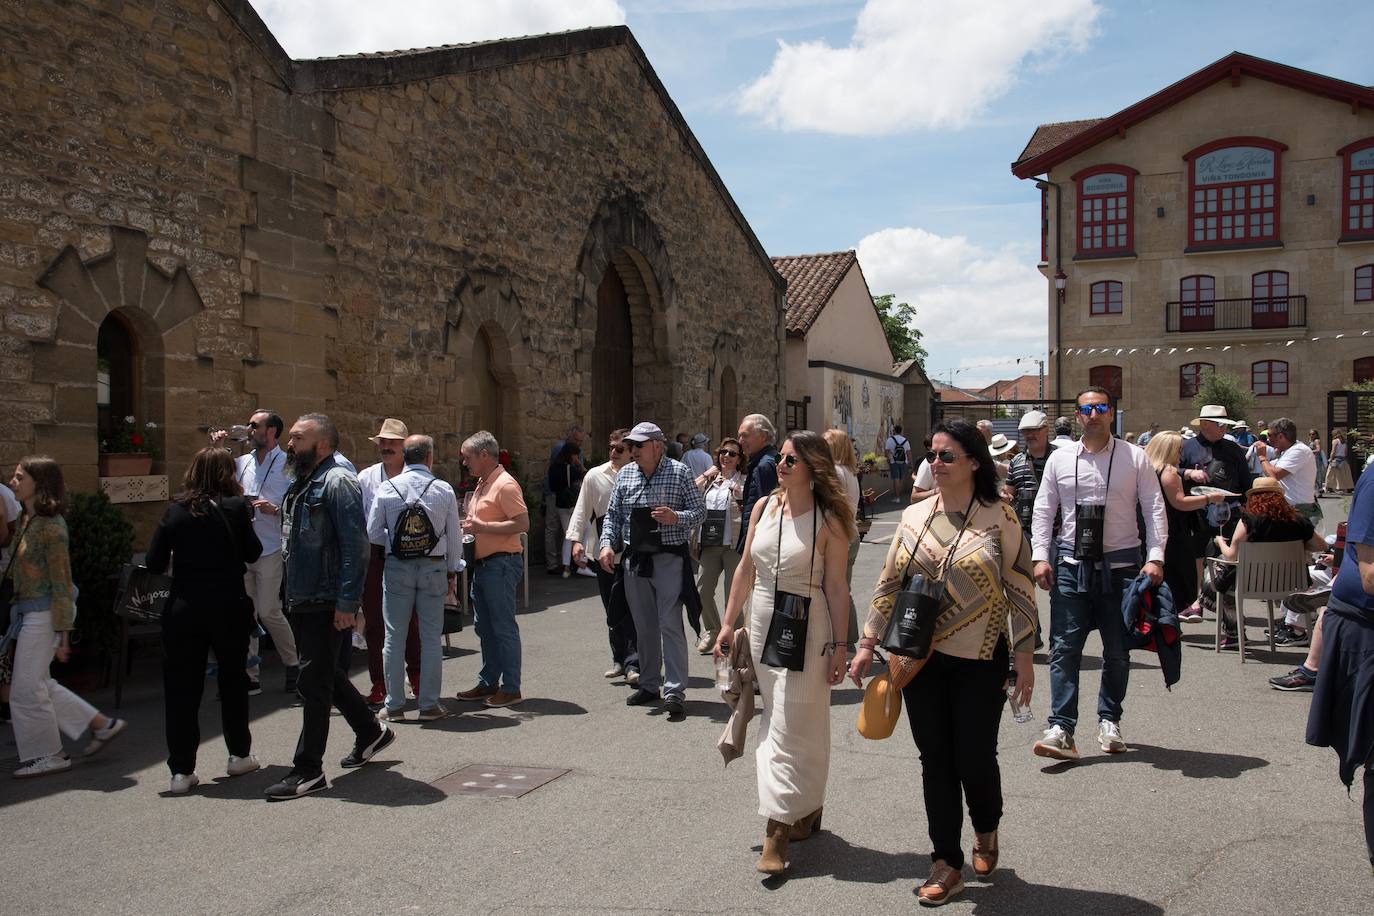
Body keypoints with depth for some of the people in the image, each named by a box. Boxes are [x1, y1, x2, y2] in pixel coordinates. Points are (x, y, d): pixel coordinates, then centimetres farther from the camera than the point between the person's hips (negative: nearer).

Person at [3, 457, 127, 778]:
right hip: (28, 611, 9)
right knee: (38, 683, 15)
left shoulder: (50, 526, -18)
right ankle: (103, 724, 24)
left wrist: (62, 632, -17)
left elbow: (62, 583, -18)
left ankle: (48, 754, 16)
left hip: (43, 613, -9)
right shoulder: (27, 520, 9)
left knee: (27, 687, 0)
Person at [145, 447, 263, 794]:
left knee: (181, 687, 8)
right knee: (233, 680, 16)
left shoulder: (175, 511, 1)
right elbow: (253, 553, 2)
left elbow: (154, 563, 1)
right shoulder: (235, 507, -6)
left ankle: (181, 771, 8)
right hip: (229, 607, -1)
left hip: (183, 609, 1)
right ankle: (239, 755, 26)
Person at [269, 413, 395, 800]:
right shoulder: (301, 485, 16)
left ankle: (308, 770, 5)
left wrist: (347, 602, -24)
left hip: (327, 604, -10)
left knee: (314, 683, -4)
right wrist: (293, 595, 19)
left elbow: (355, 546, -20)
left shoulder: (337, 482, -14)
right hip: (304, 600, 10)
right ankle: (371, 731, 36)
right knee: (326, 675, 19)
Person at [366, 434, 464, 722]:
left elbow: (373, 533, -1)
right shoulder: (444, 490, -4)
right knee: (431, 638, 7)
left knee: (394, 637, 8)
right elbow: (454, 536, 1)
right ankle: (429, 705, 11)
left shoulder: (387, 489, -3)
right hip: (433, 567, 0)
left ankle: (394, 705, 13)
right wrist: (452, 571, 12)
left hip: (397, 568, 0)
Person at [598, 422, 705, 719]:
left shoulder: (679, 472, -3)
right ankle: (649, 685, 25)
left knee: (670, 624, -9)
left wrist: (676, 518, -19)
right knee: (644, 626, 13)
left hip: (669, 558, -5)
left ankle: (674, 692, -6)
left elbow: (700, 511, -1)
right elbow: (613, 515, 12)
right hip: (634, 559, 5)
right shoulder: (625, 474, 9)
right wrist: (608, 544, -3)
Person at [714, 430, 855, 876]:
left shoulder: (828, 521, -10)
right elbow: (746, 568, 11)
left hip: (806, 630, -6)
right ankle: (807, 807, 30)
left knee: (791, 727, -4)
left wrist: (838, 646, -11)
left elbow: (836, 587, -9)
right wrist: (728, 622, 11)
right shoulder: (764, 507, 5)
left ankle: (778, 829, 0)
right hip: (762, 623, 6)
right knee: (777, 719, 14)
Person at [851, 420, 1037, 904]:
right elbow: (889, 584, 9)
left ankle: (985, 831, 35)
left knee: (974, 757, 2)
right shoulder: (914, 517, 5)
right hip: (921, 659, 3)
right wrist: (868, 644, 6)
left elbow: (1020, 589, -4)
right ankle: (947, 863, 19)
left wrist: (1024, 656, -6)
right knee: (935, 759, 7)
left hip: (979, 662, -3)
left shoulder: (998, 517, -5)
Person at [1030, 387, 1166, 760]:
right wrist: (1040, 556, -3)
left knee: (1117, 649, 11)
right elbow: (1043, 509, 6)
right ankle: (1061, 729, -4)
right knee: (1064, 647, -5)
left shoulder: (1134, 458, 1)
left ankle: (1109, 722, 27)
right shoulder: (1060, 458, 4)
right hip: (1071, 562, 0)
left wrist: (1155, 558, -10)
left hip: (1120, 563, 0)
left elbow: (1154, 509, -1)